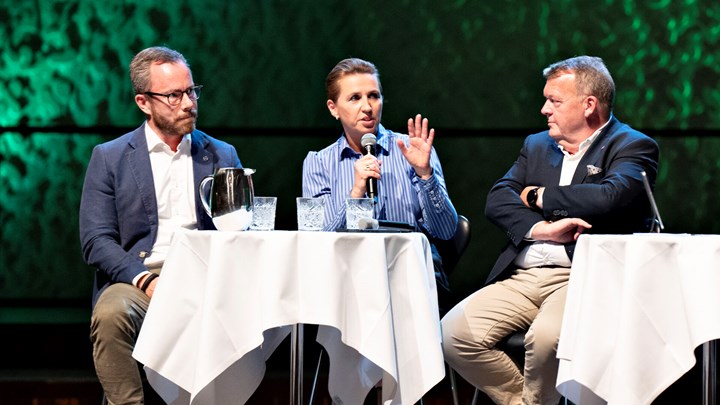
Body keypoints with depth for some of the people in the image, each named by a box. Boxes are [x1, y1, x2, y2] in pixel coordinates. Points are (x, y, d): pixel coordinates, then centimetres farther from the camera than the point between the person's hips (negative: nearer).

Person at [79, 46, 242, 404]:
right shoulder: (109, 158, 9)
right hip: (136, 280, -1)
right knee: (112, 314, -36)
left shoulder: (222, 156, 16)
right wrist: (146, 281, -16)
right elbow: (96, 240, 1)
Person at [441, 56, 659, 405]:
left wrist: (539, 197, -4)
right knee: (454, 333, -17)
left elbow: (611, 197, -19)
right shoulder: (537, 145, 22)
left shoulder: (633, 147, 2)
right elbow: (497, 201, 7)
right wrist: (542, 228, -13)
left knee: (546, 337, -36)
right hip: (522, 278, 6)